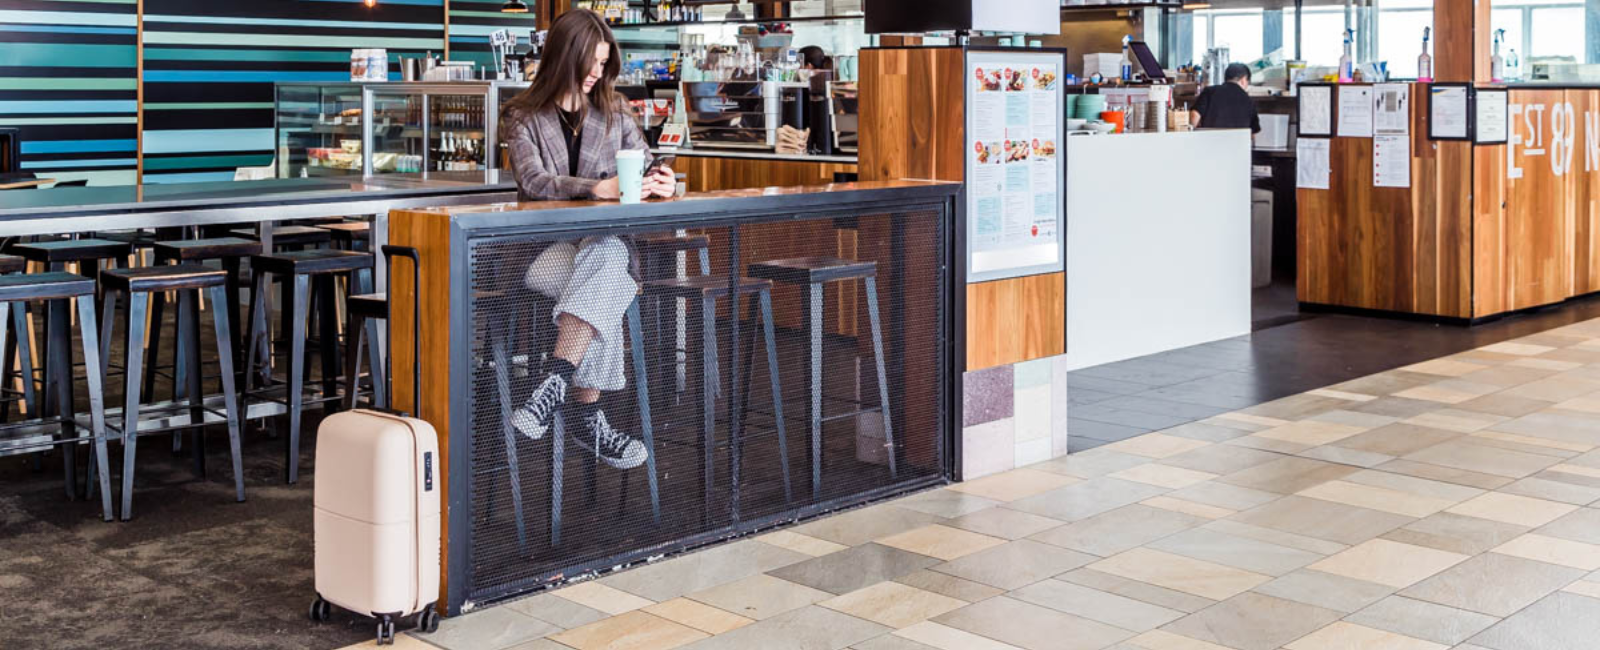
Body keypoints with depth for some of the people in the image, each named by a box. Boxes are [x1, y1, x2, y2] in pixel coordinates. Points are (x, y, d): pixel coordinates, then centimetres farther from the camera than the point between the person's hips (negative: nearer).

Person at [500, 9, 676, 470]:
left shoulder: (614, 111, 17)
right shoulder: (524, 117, 6)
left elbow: (646, 169, 13)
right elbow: (533, 181, -12)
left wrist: (662, 183, -14)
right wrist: (597, 188, -29)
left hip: (605, 241, 2)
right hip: (543, 246, -2)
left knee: (605, 260, -37)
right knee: (607, 285, -36)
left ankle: (555, 382, -44)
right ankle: (585, 412, -38)